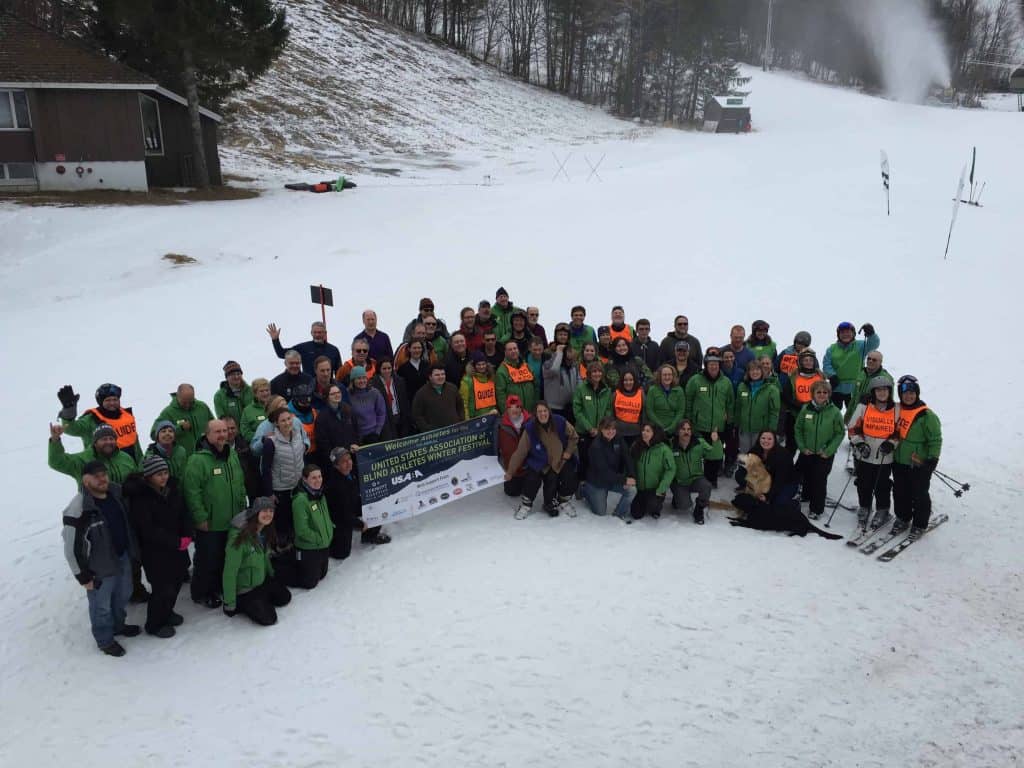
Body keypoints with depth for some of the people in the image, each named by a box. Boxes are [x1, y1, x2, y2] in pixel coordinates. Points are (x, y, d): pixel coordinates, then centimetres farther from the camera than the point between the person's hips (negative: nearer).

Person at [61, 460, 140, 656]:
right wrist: (83, 576, -14)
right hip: (100, 567, -7)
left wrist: (133, 550, 17)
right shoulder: (78, 510, -27)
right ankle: (105, 640, 36)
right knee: (101, 605, 13)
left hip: (123, 557, 7)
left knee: (123, 596, 26)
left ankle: (118, 625, 51)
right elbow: (72, 548, -20)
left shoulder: (116, 493, -5)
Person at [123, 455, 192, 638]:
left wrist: (187, 536, -10)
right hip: (154, 551, -7)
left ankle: (167, 612, 43)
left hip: (177, 546, 7)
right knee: (163, 588, -2)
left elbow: (184, 513, 6)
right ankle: (154, 624, 21)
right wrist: (176, 541, -21)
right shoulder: (139, 497, -20)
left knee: (177, 580, 18)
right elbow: (148, 530, -21)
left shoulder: (173, 488, 0)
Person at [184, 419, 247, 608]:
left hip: (232, 522, 7)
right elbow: (192, 491, -20)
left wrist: (242, 508, 14)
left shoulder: (233, 456, 6)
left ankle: (218, 588, 36)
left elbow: (241, 485, 16)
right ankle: (201, 593, 25)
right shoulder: (198, 460, -18)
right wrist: (200, 518, -18)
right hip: (209, 524, -7)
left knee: (227, 558, 18)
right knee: (207, 559, 6)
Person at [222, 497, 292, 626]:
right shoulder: (239, 535, -30)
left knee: (285, 597, 16)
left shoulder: (266, 532, -3)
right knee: (268, 618, -13)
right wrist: (229, 604, -25)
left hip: (263, 581, 9)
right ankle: (241, 604, 5)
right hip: (244, 589, -9)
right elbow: (230, 571, -28)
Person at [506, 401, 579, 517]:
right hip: (540, 463, -2)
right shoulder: (530, 428, -17)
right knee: (531, 478, -26)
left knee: (570, 482, -15)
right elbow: (520, 452, -13)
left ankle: (562, 501, 20)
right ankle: (525, 504, 3)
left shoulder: (560, 422, -14)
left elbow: (573, 437, 5)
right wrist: (510, 472, -13)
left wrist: (568, 451, -5)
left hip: (561, 460, 2)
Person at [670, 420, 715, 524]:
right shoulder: (671, 445, -15)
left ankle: (699, 510, -2)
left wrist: (715, 442, -36)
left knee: (706, 486, -31)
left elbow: (714, 454, -18)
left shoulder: (699, 442, -10)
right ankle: (677, 498, 19)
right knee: (684, 506, -21)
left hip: (696, 478, 1)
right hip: (679, 482, -1)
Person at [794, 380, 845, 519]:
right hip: (807, 453, 2)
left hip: (825, 455, -2)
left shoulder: (834, 412, -9)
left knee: (820, 481, 1)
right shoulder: (806, 409, -4)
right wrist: (802, 447, -5)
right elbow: (798, 429, 4)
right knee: (807, 479, 15)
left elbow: (840, 433, -5)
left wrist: (828, 451, -11)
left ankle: (816, 509, 14)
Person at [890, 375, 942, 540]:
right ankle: (902, 518, 34)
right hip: (899, 462, 6)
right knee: (900, 492, 16)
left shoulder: (926, 415, -14)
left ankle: (920, 525, 21)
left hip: (919, 464, -5)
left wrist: (932, 459, -15)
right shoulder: (897, 410, 5)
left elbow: (935, 439, -12)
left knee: (919, 495, 6)